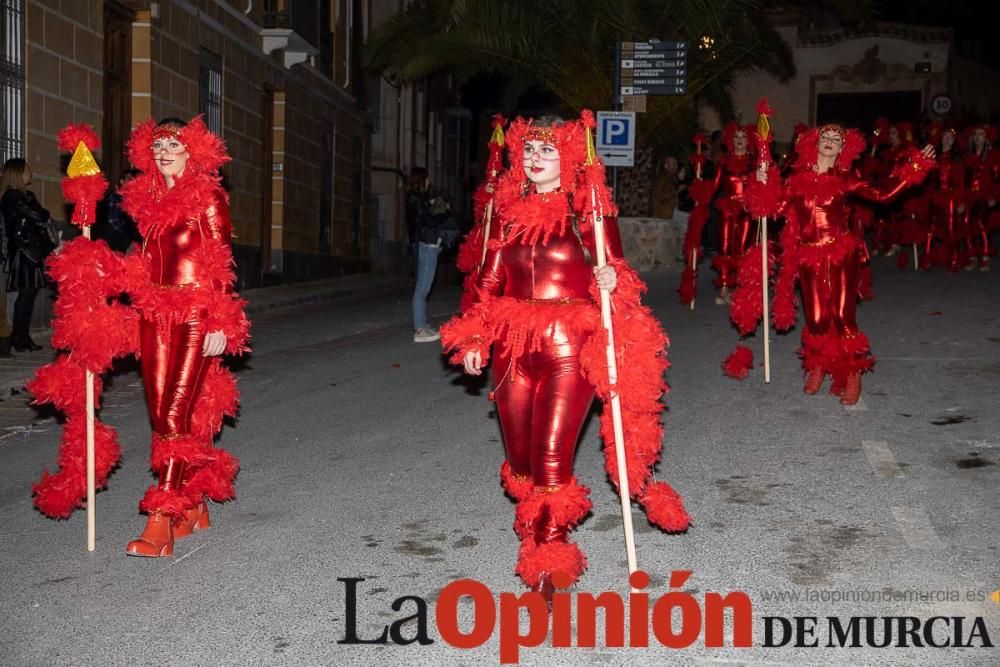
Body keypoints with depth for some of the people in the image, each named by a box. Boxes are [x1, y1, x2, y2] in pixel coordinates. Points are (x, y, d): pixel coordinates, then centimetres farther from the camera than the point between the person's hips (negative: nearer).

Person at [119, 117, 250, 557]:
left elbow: (221, 266, -6)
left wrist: (220, 324, -12)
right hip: (156, 315, 6)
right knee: (162, 415, 7)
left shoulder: (207, 198, -3)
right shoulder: (147, 198, 14)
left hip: (196, 316, -6)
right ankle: (193, 505, 20)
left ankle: (161, 524, -10)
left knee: (176, 414, -10)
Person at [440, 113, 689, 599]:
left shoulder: (589, 211, -3)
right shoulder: (508, 209, 8)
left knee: (552, 458, -7)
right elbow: (490, 280, 13)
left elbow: (616, 269, 0)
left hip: (571, 349, -4)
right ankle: (538, 534, 34)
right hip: (513, 349, 4)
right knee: (520, 458, 9)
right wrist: (473, 339, 10)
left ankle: (546, 567, 9)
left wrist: (611, 282, -24)